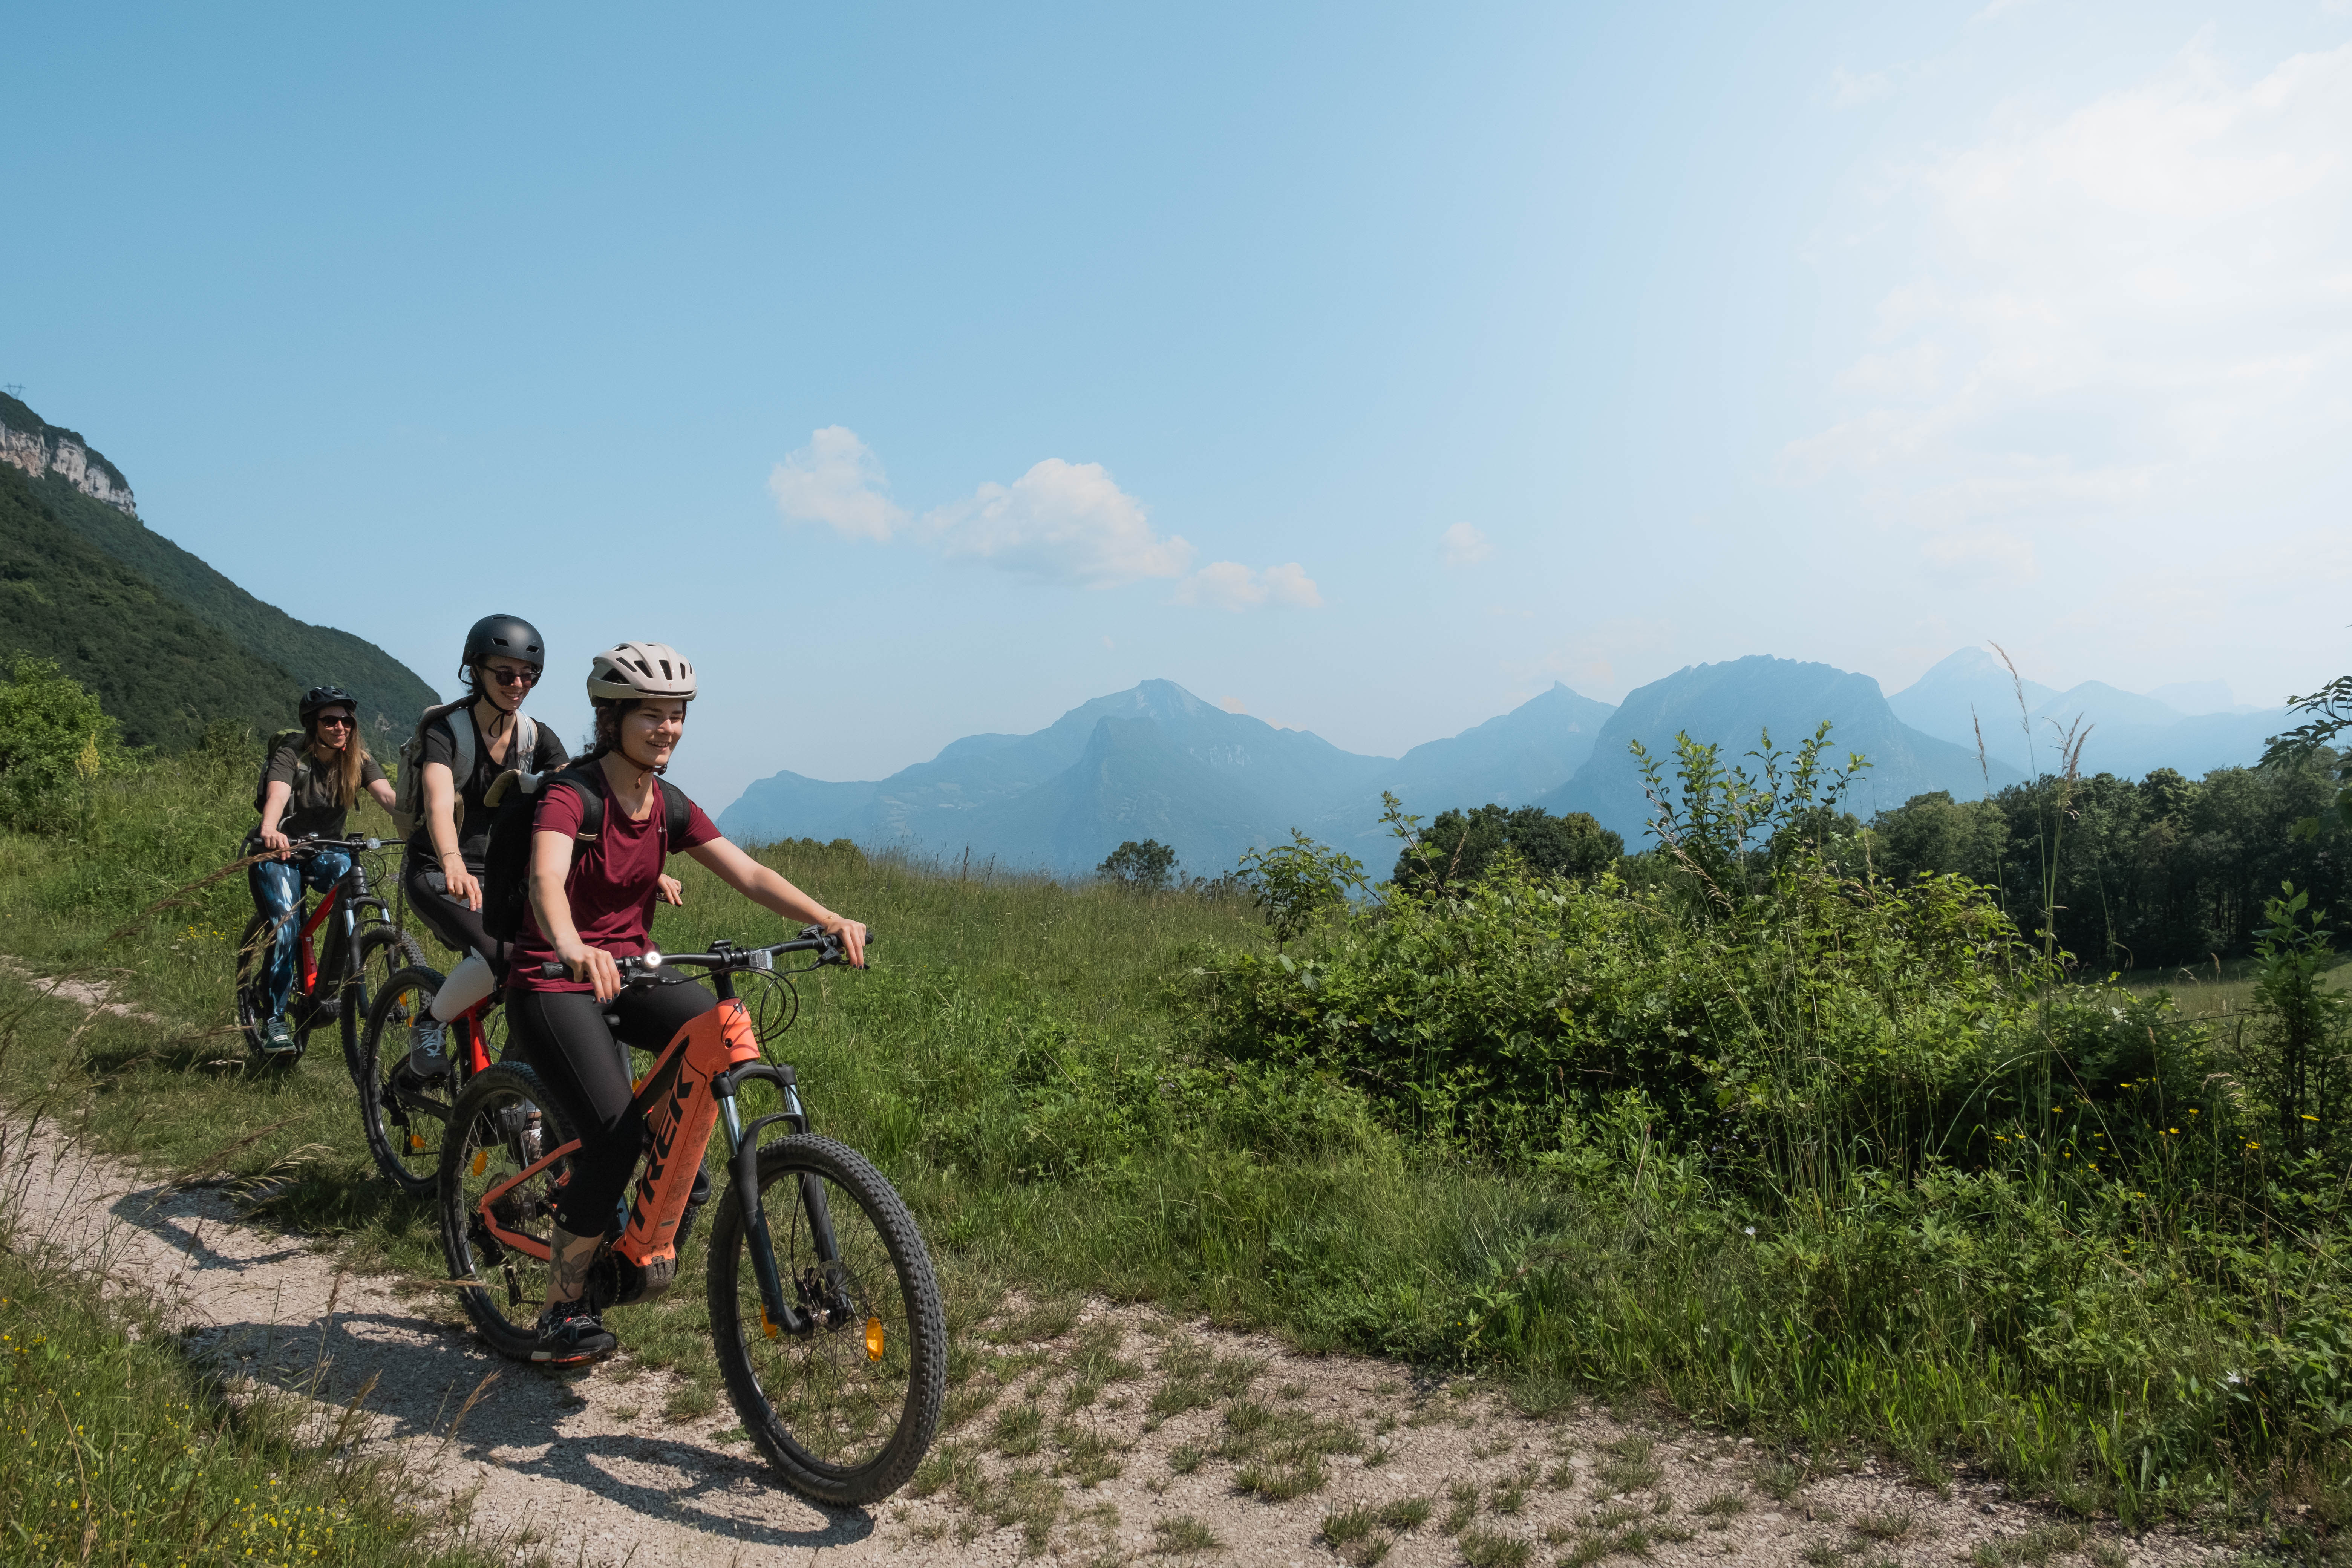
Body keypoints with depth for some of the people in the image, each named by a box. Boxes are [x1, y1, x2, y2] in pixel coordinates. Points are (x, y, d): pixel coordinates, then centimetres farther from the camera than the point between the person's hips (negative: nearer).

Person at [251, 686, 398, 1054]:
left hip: (325, 850, 3)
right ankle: (274, 1019, -8)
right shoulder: (291, 756, -17)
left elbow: (388, 795, -23)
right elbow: (276, 796, -36)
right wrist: (270, 832, -59)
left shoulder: (358, 760, -7)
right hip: (280, 850, -3)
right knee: (285, 924, -20)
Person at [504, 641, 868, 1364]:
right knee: (616, 1134, -21)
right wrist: (571, 947, -57)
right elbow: (547, 879, -36)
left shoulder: (669, 807, 3)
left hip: (627, 971, 6)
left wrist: (830, 919, -20)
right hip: (555, 982, -6)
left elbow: (749, 875, -5)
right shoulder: (570, 795, -16)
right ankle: (560, 1316, -2)